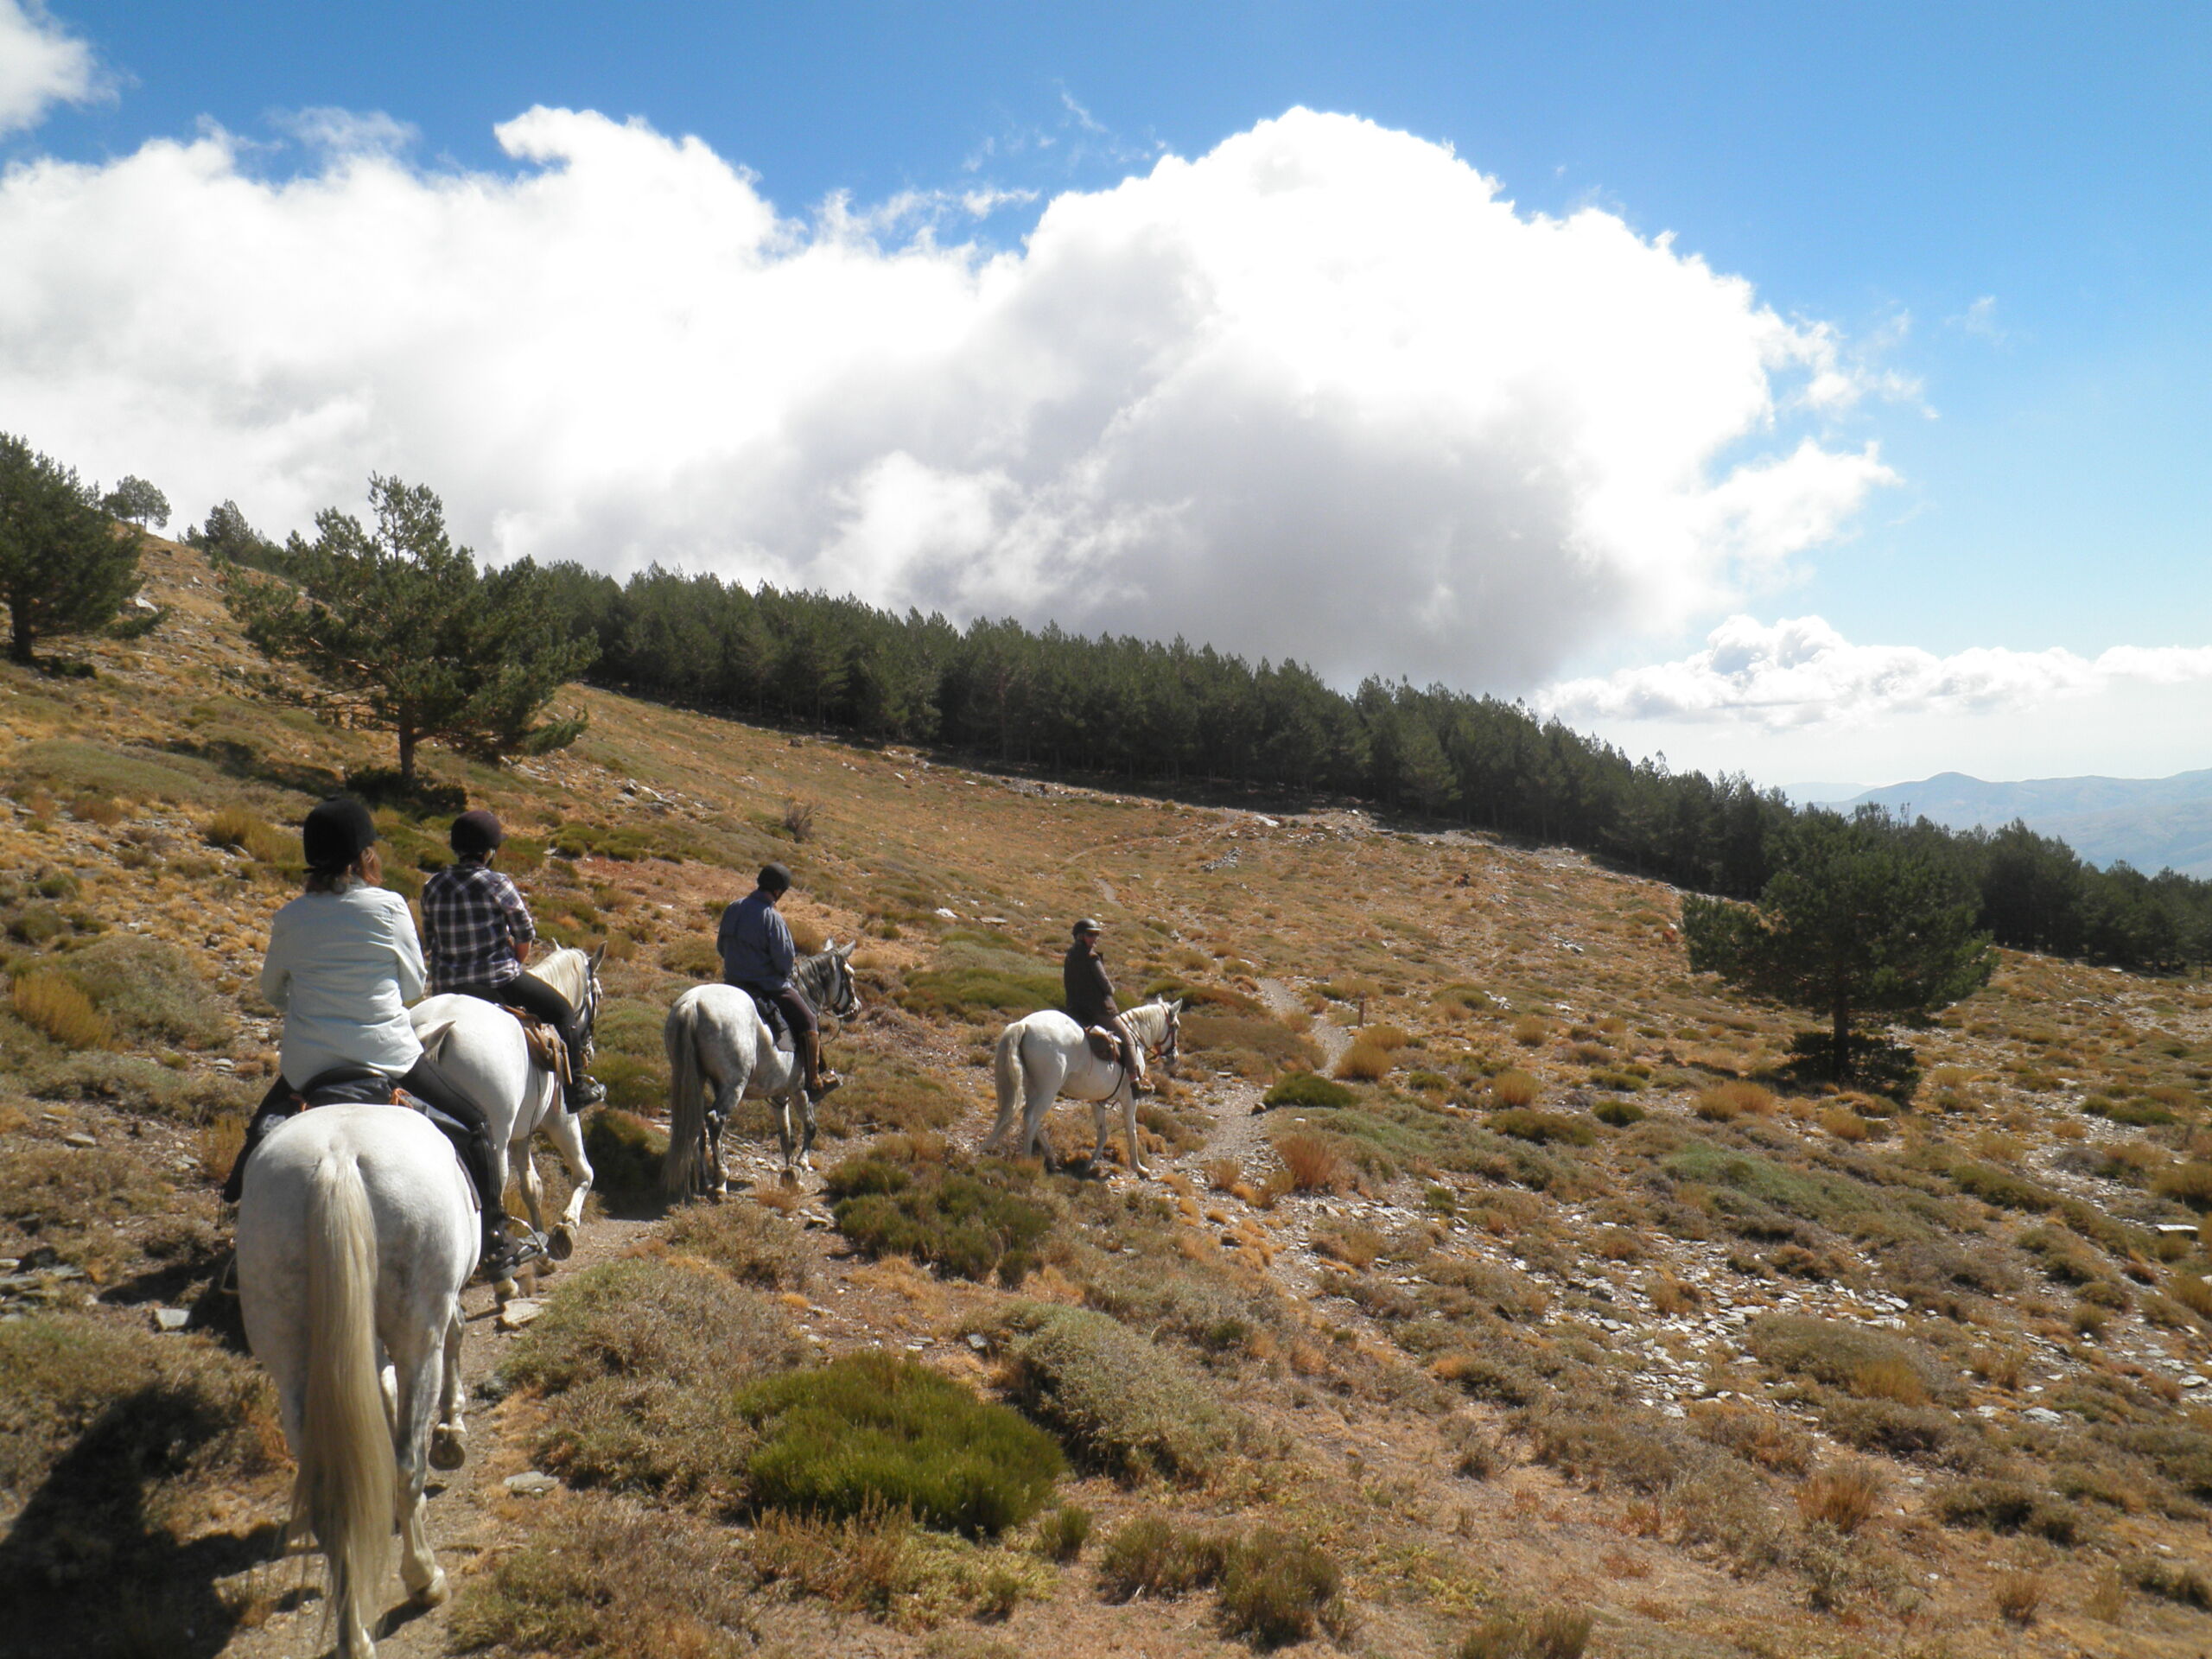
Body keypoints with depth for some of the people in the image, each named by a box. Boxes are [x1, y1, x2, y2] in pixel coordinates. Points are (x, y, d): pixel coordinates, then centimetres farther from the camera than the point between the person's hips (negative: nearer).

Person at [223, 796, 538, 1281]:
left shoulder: (290, 918, -2)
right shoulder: (389, 907, -12)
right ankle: (495, 1245, 13)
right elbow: (414, 985, -3)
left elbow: (271, 987, 15)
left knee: (263, 1128, 33)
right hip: (386, 1051, -3)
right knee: (473, 1123, 11)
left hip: (306, 1059, 3)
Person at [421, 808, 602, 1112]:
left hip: (445, 988, 6)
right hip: (499, 981, -5)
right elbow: (525, 935, -6)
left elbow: (429, 943, 10)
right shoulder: (497, 884, -13)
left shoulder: (432, 887, 2)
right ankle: (574, 1089, 15)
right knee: (562, 1011, 11)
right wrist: (516, 960, 13)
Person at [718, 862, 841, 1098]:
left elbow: (721, 948, 11)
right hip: (768, 985, -8)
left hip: (732, 982, 8)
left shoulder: (733, 910, 0)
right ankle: (815, 1082, 6)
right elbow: (785, 961, -20)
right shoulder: (772, 918, -23)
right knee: (808, 1022, 6)